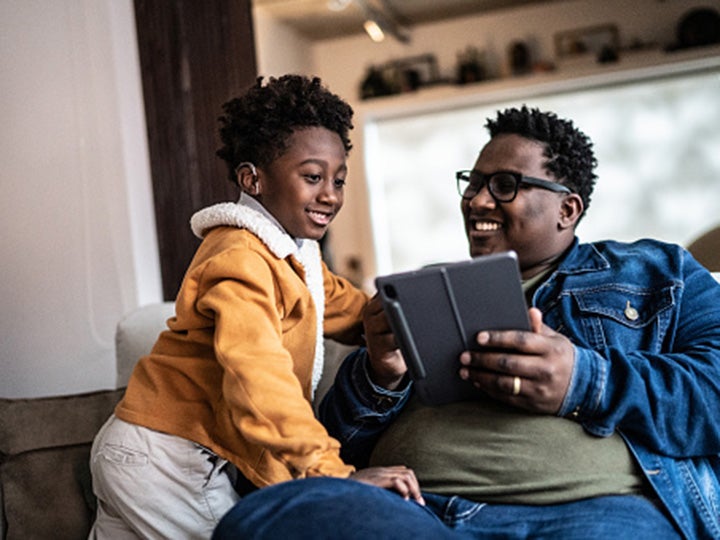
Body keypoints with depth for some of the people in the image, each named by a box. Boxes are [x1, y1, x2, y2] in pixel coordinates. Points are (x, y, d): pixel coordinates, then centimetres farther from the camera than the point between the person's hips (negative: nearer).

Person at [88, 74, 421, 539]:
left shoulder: (292, 253, 12)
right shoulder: (241, 259, -23)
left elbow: (351, 309, 13)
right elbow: (259, 382, -35)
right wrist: (335, 471, -38)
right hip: (165, 461, -10)